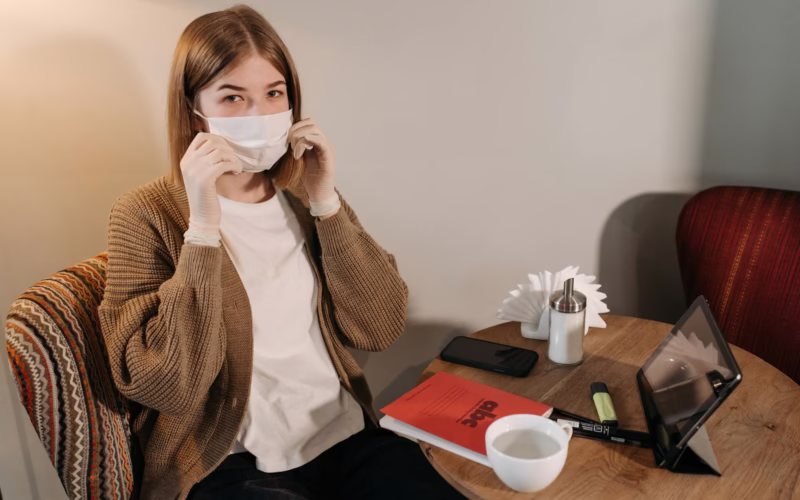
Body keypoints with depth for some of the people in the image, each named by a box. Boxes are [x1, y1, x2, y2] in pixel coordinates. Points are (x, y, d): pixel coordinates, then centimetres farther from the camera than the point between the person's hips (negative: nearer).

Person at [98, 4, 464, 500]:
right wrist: (203, 226, -22)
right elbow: (171, 388, -16)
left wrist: (325, 202, -12)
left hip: (349, 437, 4)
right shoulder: (147, 215, -7)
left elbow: (382, 327, -4)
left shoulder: (303, 195, 5)